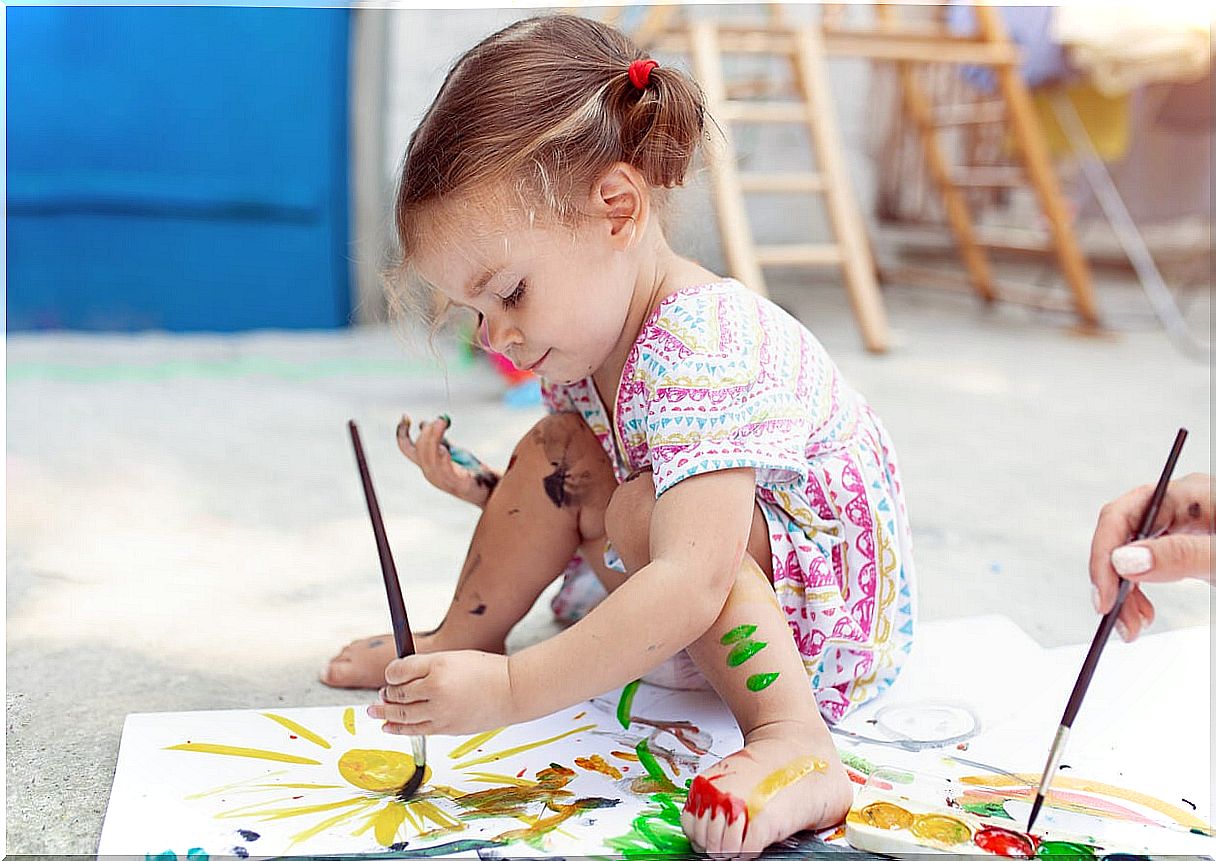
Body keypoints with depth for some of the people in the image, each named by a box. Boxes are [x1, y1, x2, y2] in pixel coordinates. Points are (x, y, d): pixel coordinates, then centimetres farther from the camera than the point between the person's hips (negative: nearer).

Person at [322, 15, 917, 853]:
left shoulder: (701, 351, -33)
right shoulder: (595, 342, -4)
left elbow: (687, 589, -42)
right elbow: (573, 503, 10)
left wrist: (509, 690, -43)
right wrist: (482, 489, -6)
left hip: (835, 622, -9)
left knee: (637, 509, -30)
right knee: (560, 450, -2)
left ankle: (794, 745, -35)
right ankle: (459, 638, 9)